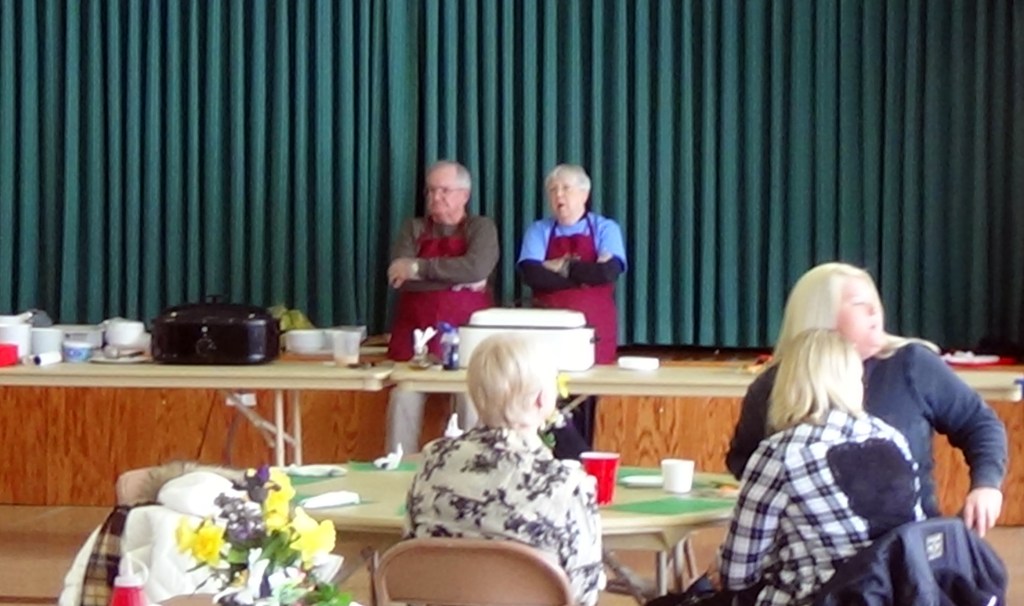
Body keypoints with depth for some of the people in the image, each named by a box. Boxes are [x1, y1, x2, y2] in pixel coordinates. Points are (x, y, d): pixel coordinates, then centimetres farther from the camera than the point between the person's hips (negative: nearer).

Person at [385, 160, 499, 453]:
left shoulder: (481, 228, 7)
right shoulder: (413, 229, 13)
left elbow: (476, 268, -14)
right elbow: (398, 279, -3)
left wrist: (418, 268, -11)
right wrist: (456, 280, -9)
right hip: (415, 329, 2)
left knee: (472, 402, -10)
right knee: (404, 400, -8)